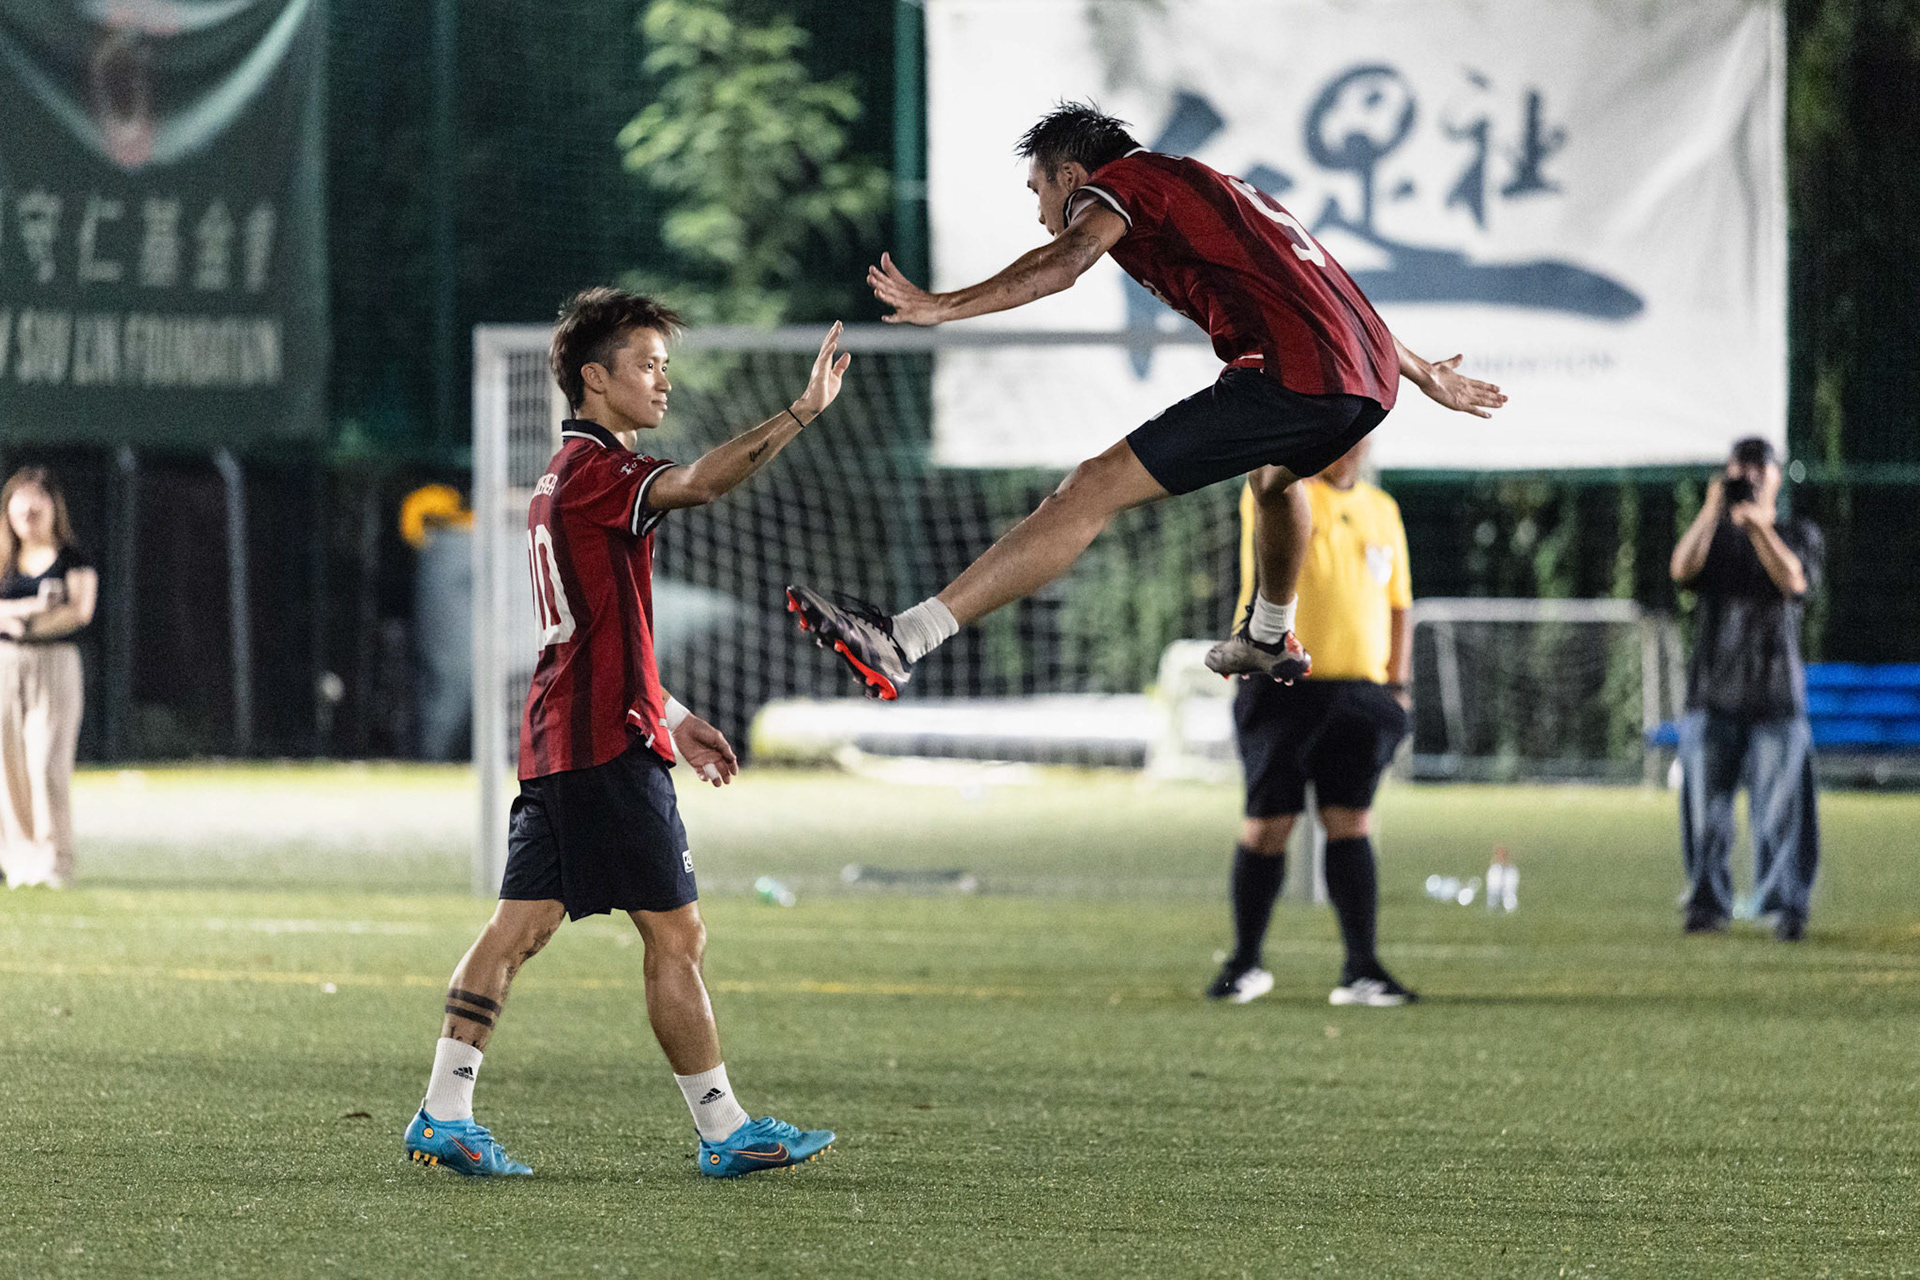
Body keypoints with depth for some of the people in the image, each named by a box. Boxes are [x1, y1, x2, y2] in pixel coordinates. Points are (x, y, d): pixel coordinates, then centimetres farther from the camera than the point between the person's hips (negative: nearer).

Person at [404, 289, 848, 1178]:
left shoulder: (567, 476, 20)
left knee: (521, 926, 5)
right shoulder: (594, 469, -11)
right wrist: (804, 410, -30)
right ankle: (725, 1131, 2)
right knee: (676, 933, -3)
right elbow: (700, 482, -30)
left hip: (557, 739, 10)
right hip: (607, 746, -10)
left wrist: (670, 717, 26)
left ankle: (444, 1114, 1)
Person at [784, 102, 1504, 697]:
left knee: (1094, 490, -14)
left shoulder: (1120, 180, 9)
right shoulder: (1211, 187, 34)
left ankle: (903, 642, -24)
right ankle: (1269, 642, 61)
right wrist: (1428, 375, 53)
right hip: (1372, 379, 8)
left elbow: (1067, 260, -13)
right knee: (1275, 473, 43)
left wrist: (944, 307, -21)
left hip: (1289, 378, -8)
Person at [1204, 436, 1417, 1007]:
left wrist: (1396, 686, 10)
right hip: (1281, 686, -4)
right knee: (1267, 826, -1)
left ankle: (1361, 970, -2)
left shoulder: (1381, 511, 14)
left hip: (1360, 692, 4)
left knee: (1350, 822, -2)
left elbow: (1397, 605, 18)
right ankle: (1245, 965, 12)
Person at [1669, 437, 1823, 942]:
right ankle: (1707, 902, 6)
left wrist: (1757, 523, -21)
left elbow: (1794, 579, -12)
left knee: (1781, 806, -6)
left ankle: (1786, 906, -3)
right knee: (1705, 809, -1)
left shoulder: (1798, 534, 10)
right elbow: (1683, 569, -8)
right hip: (1711, 695, 1)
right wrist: (1713, 509, -12)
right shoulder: (1712, 533, 13)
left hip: (1776, 696, -1)